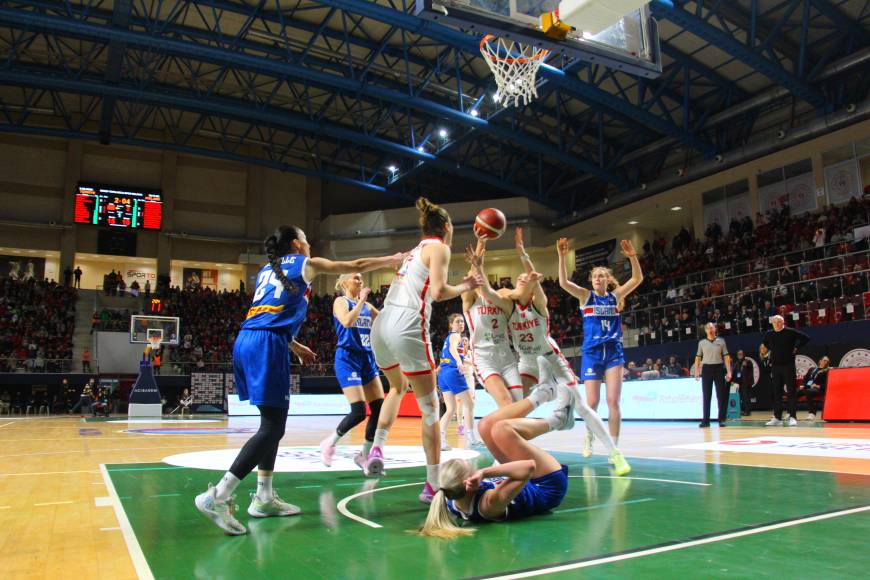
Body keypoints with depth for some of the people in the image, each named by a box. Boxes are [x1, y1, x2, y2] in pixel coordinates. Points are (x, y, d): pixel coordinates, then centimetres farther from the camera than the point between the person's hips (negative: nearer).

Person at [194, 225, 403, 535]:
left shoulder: (267, 270, 28)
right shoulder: (306, 264, 11)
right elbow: (357, 266, 18)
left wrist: (295, 347, 38)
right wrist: (394, 260, 31)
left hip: (245, 341, 8)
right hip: (266, 346, -8)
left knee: (273, 422, 16)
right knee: (272, 426, -9)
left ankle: (264, 497, 18)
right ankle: (217, 496, -18)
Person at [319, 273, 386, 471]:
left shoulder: (367, 305, 15)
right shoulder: (340, 301, -3)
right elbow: (347, 321, -23)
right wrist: (361, 300, -15)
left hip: (367, 359, 7)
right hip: (347, 359, -7)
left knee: (379, 408, -1)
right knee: (359, 411, -13)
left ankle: (364, 454, 12)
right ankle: (330, 442, 13)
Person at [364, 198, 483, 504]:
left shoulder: (416, 249, 25)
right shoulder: (439, 247, 2)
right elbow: (439, 292, -11)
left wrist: (459, 285, 31)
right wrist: (466, 287, 6)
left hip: (381, 326, 8)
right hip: (407, 327, -8)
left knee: (397, 388, 32)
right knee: (429, 407, 3)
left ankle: (377, 448, 15)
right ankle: (433, 484, 5)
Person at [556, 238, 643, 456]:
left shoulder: (615, 296, 7)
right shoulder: (586, 296, 4)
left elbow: (638, 278, -4)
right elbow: (563, 283, -12)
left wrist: (632, 256, -18)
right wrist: (562, 257, -22)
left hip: (613, 352, 1)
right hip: (591, 352, -1)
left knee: (613, 401, -6)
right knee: (592, 402, -1)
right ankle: (589, 438, 27)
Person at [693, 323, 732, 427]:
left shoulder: (721, 341, 5)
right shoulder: (701, 342, 7)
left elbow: (726, 356, 2)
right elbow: (698, 357, 8)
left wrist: (729, 371, -5)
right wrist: (696, 371, 0)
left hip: (719, 368, -1)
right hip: (706, 369, 1)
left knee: (721, 395, 0)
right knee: (706, 396, 2)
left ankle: (722, 420, 7)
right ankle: (706, 420, 5)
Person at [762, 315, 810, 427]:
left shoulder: (790, 332, -4)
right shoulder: (769, 334, 7)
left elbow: (805, 338, -1)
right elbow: (764, 343, 28)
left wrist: (796, 348, -4)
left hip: (788, 366, -4)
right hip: (775, 366, 4)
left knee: (791, 392, -4)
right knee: (776, 393, 6)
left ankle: (792, 417, -2)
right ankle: (777, 418, 12)